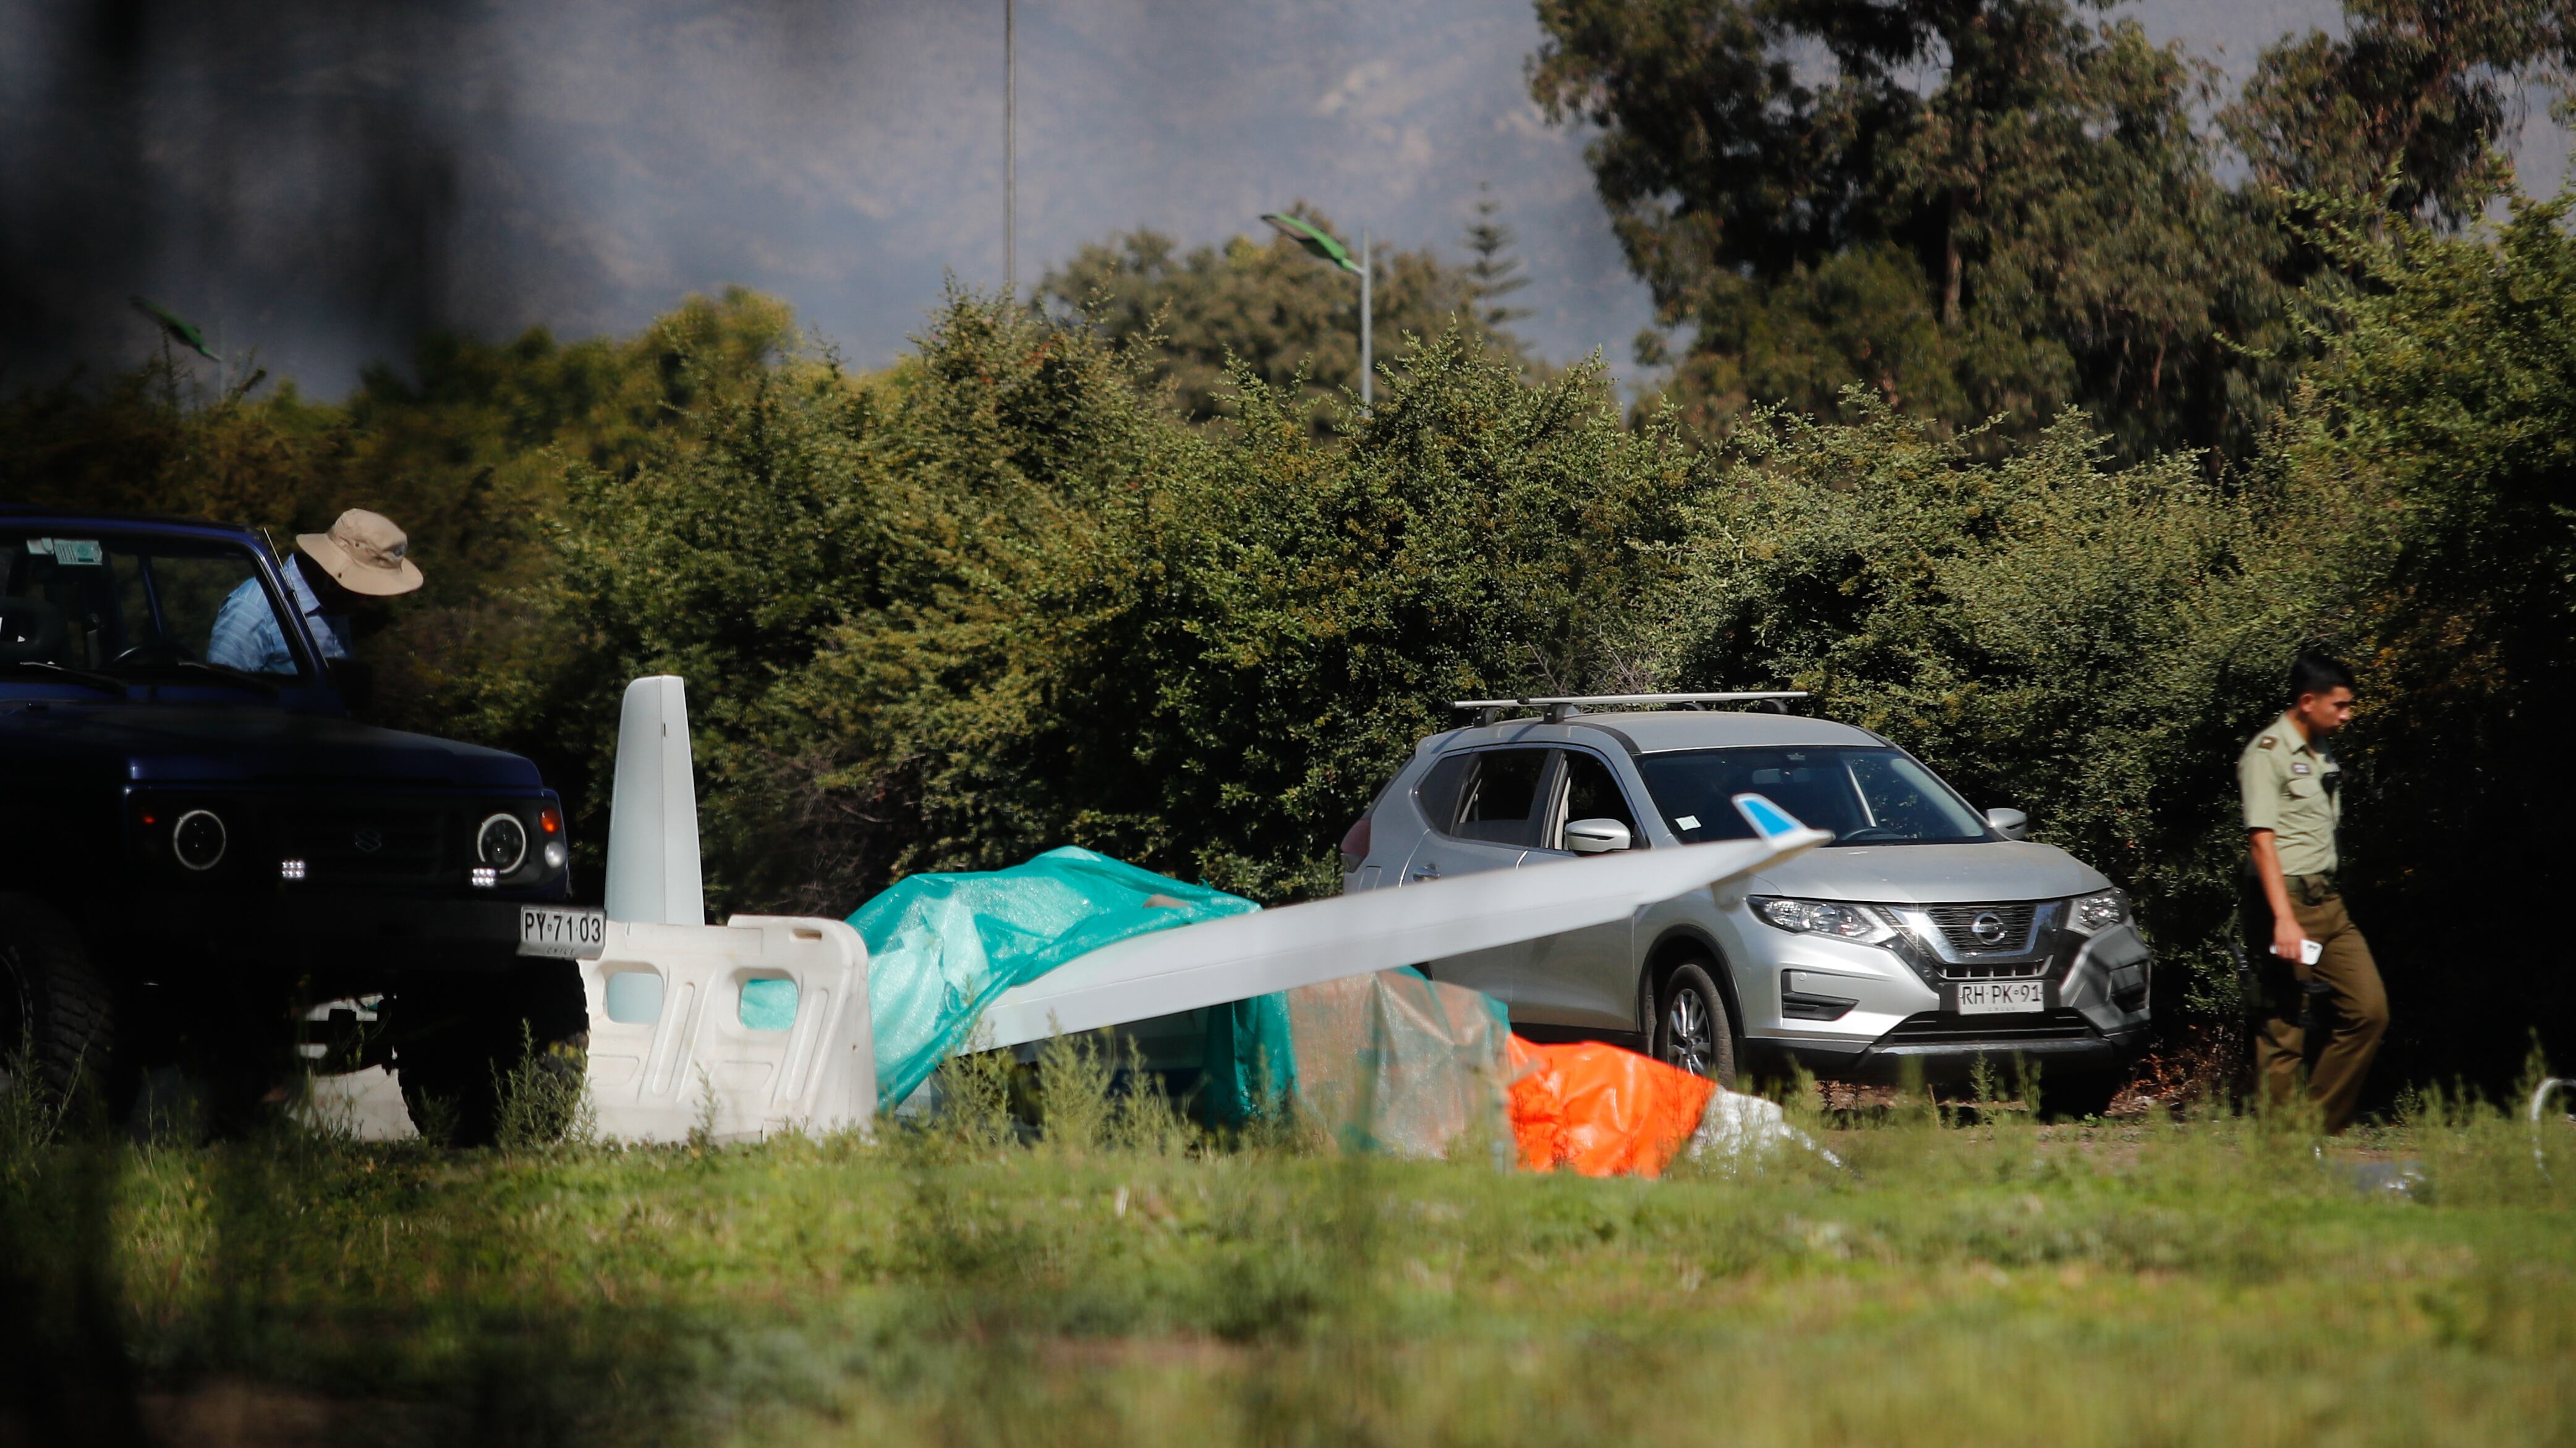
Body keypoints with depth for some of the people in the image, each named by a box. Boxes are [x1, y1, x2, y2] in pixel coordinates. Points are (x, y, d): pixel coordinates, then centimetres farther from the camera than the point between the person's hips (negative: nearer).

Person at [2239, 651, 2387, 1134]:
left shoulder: (2322, 753, 17)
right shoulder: (2267, 754, -10)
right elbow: (2262, 838, -18)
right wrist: (2284, 917, -26)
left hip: (2328, 902, 9)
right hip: (2288, 899, -9)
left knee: (2370, 1009, 2)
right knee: (2285, 1027, -7)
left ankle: (2320, 1126, 7)